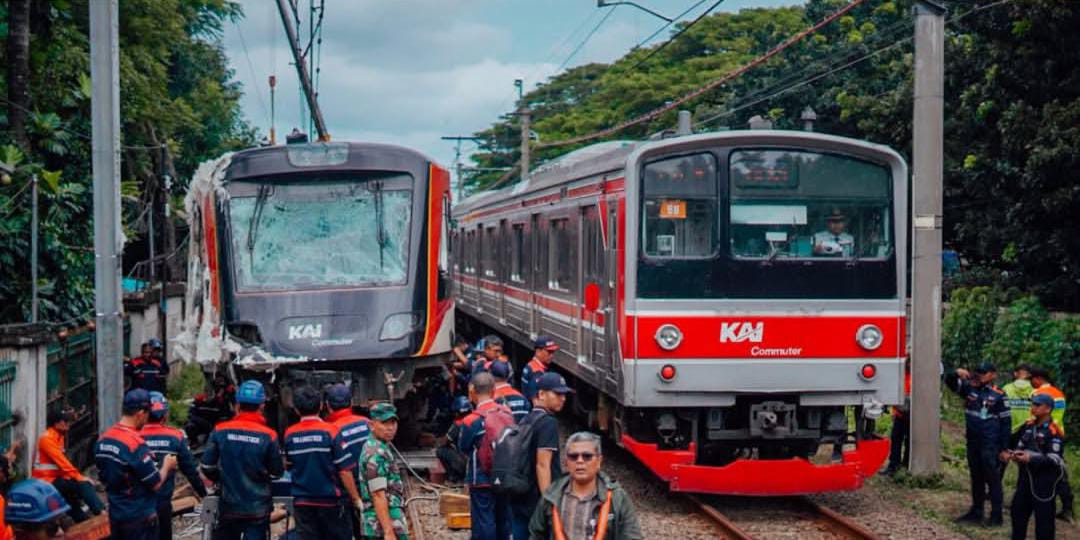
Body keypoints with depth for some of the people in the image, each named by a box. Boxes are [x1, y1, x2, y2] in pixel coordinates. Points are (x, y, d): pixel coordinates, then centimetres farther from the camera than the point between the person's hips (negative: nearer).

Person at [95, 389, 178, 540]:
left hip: (116, 515, 7)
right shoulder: (136, 444, -22)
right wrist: (167, 466, 2)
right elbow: (156, 484, -16)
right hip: (140, 517, -7)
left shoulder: (102, 440, 1)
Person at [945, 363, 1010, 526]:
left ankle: (996, 514, 4)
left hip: (990, 443, -5)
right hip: (973, 441, 5)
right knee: (976, 476, 14)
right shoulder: (970, 388, 4)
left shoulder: (998, 395, -8)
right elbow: (950, 382, 4)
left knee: (992, 477, -2)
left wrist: (1004, 447, -6)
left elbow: (1005, 421, -5)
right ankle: (976, 511, 23)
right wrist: (957, 374, -20)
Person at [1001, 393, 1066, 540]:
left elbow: (1054, 459, -21)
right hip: (1026, 476, 8)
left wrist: (1031, 458, -32)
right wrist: (1007, 453, -3)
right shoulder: (1028, 426, 7)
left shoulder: (1054, 431, -15)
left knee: (1043, 515, -1)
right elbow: (1015, 442, 18)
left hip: (1045, 480, -8)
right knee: (1018, 510, 16)